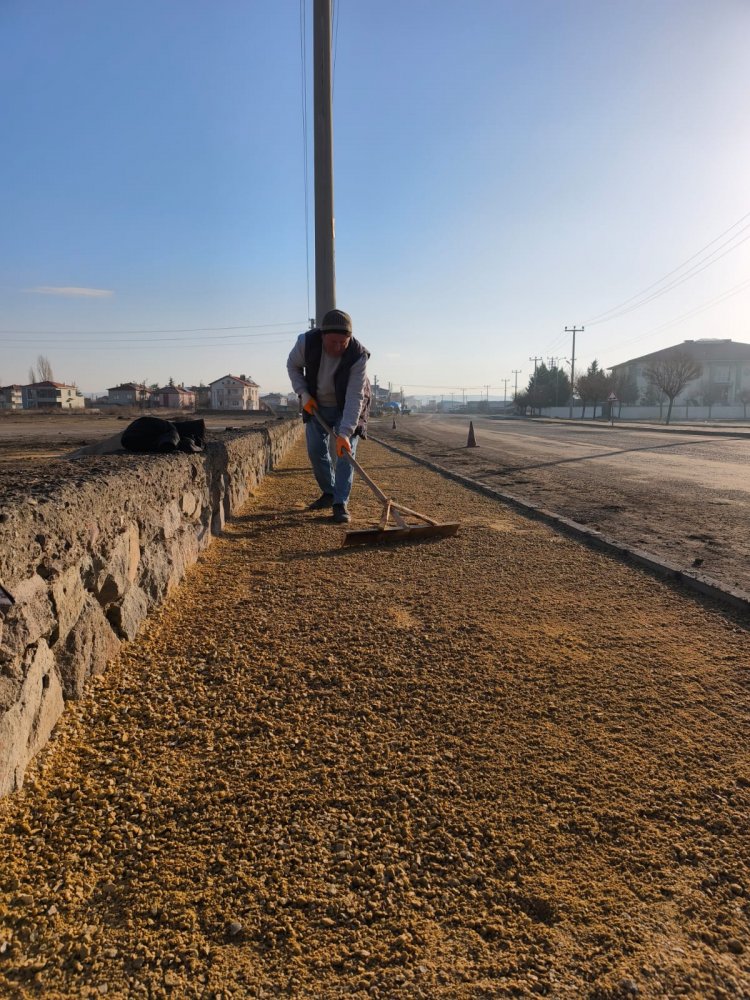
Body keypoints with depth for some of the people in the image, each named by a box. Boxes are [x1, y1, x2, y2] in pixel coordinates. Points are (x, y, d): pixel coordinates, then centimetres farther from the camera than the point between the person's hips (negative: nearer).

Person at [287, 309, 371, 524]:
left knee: (346, 452, -12)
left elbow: (354, 397, -34)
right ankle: (328, 493, 24)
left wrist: (345, 432, -40)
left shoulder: (358, 356, -32)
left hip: (347, 407, -3)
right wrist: (303, 394, -13)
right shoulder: (306, 342, -25)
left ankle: (340, 504, -8)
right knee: (316, 450, 5)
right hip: (316, 405, 3)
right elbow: (293, 366, -2)